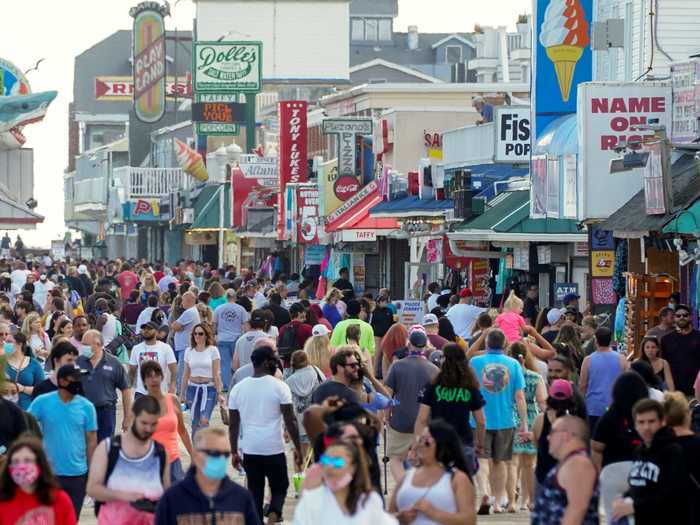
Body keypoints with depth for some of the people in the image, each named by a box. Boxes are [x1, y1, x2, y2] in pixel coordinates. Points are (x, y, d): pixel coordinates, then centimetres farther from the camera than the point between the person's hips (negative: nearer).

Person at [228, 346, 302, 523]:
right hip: (275, 449, -3)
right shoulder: (279, 387, -7)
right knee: (279, 488, 12)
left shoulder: (238, 388, 4)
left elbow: (233, 425, 7)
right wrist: (298, 448, 0)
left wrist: (234, 452, 14)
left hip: (250, 449, 3)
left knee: (255, 491, 12)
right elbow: (290, 421, -8)